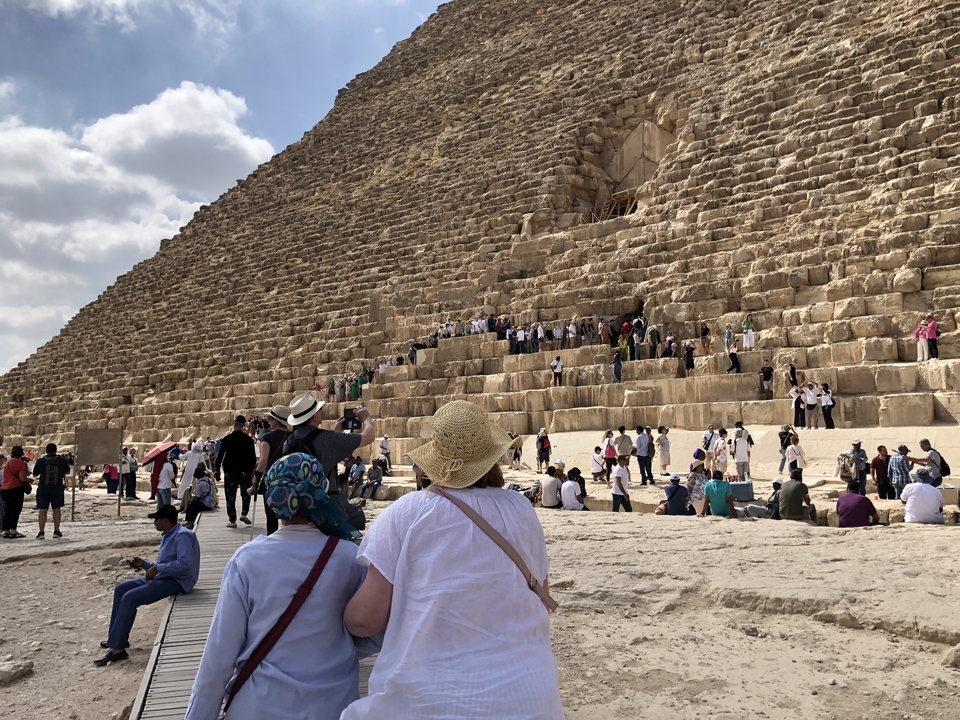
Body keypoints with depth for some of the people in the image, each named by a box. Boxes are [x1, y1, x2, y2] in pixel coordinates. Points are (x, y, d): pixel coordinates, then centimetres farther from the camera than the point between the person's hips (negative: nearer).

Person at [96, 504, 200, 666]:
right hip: (162, 578, 11)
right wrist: (145, 564, 7)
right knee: (120, 589, 10)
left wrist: (157, 568, -23)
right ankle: (117, 638, 16)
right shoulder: (167, 536, 15)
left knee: (130, 598, -20)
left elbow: (184, 564, -29)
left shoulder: (182, 536, -18)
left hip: (177, 581, -11)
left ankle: (117, 648, -15)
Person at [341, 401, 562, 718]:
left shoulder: (406, 513, -11)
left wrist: (342, 615, 12)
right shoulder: (522, 510, -1)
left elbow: (365, 619, -10)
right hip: (526, 694, 4)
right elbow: (541, 603, 9)